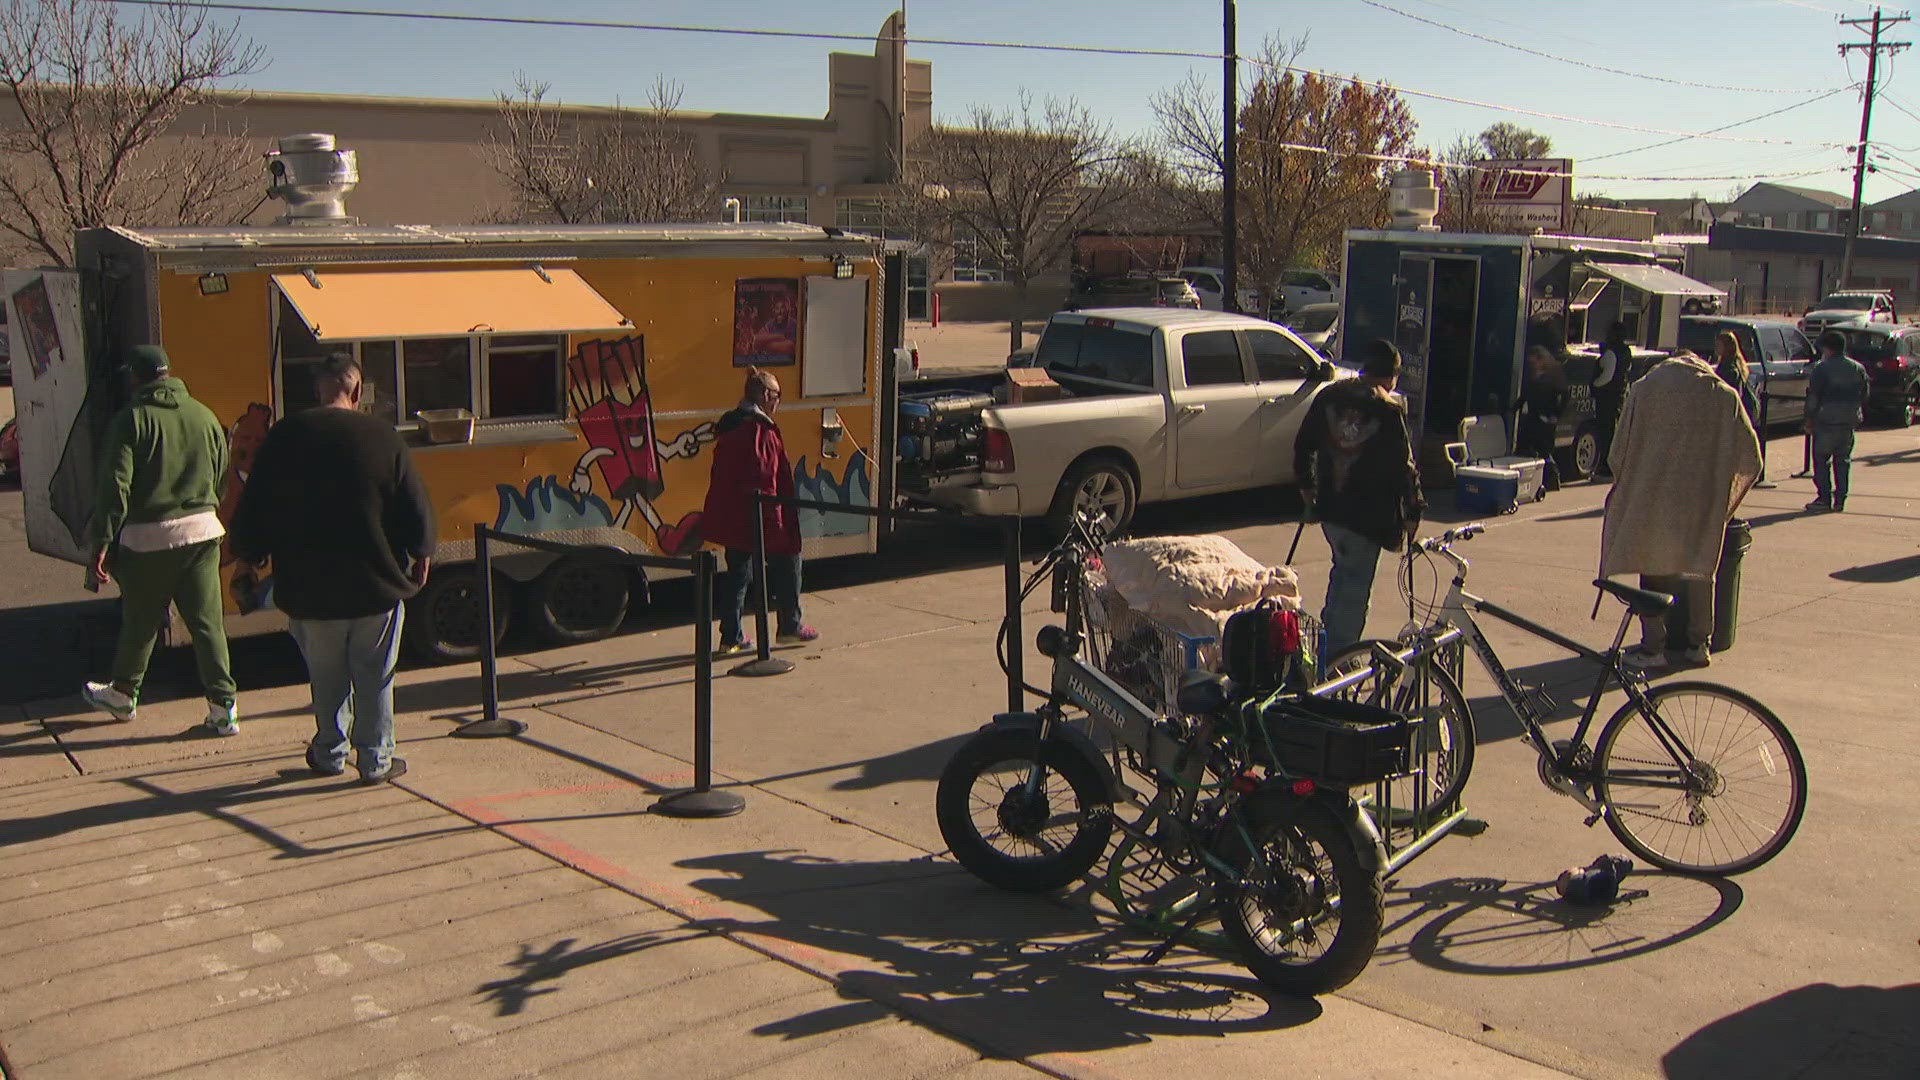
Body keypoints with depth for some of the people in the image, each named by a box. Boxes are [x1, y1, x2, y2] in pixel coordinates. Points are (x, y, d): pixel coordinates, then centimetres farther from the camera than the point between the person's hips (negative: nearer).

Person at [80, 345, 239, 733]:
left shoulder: (131, 420, -8)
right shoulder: (204, 416, 4)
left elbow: (116, 487, -13)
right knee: (208, 622, 4)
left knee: (139, 621, 14)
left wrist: (103, 540, -11)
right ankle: (223, 707, 1)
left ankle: (123, 693, 35)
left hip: (148, 537, -3)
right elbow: (220, 476, 11)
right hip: (202, 531, 3)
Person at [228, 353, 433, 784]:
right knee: (374, 677, 9)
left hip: (309, 589, 2)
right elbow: (417, 510, -3)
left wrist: (250, 555, 18)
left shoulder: (285, 437, -3)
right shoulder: (383, 437, -7)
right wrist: (422, 553, 13)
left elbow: (253, 510, 2)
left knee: (327, 676, 18)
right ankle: (376, 760, 14)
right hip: (377, 585, -2)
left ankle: (330, 753, 28)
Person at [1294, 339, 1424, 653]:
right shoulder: (1389, 410, -15)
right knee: (1355, 586, 3)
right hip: (1367, 516, -6)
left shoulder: (1329, 396, 1)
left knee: (1343, 571, 26)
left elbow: (1303, 446, 8)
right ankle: (1338, 654, 6)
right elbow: (1403, 465, -12)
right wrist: (1413, 511, -3)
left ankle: (1327, 634, 34)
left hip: (1329, 508, 6)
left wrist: (1306, 486, 21)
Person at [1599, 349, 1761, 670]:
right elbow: (1751, 459, 6)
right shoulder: (1724, 396, 5)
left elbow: (1620, 451, 1)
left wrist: (1629, 490, 14)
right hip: (1704, 506, 1)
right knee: (1701, 570, 16)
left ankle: (1653, 647, 6)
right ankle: (1699, 644, 20)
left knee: (1654, 570, 8)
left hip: (1652, 499, -1)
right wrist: (1727, 494, 20)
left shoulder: (1644, 389, 3)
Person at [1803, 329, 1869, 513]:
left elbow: (1813, 396, -10)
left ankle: (1824, 498, -4)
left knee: (1821, 460, 1)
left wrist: (1809, 420, -4)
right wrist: (1856, 415, 19)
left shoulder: (1822, 368, -9)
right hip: (1849, 421, 5)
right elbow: (1864, 396, 13)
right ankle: (1840, 498, 8)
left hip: (1826, 421, -5)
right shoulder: (1858, 368, 9)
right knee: (1843, 460, 10)